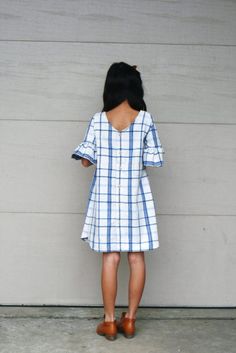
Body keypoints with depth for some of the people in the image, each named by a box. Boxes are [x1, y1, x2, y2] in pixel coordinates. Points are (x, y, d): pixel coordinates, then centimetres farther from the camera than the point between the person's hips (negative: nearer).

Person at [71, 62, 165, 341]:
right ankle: (129, 320, 16)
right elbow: (154, 161, -1)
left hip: (106, 196, 0)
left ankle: (109, 322, 12)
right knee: (137, 258, 8)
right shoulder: (145, 119, -5)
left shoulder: (98, 119, -4)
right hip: (136, 196, 0)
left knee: (110, 258, 5)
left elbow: (85, 160, -2)